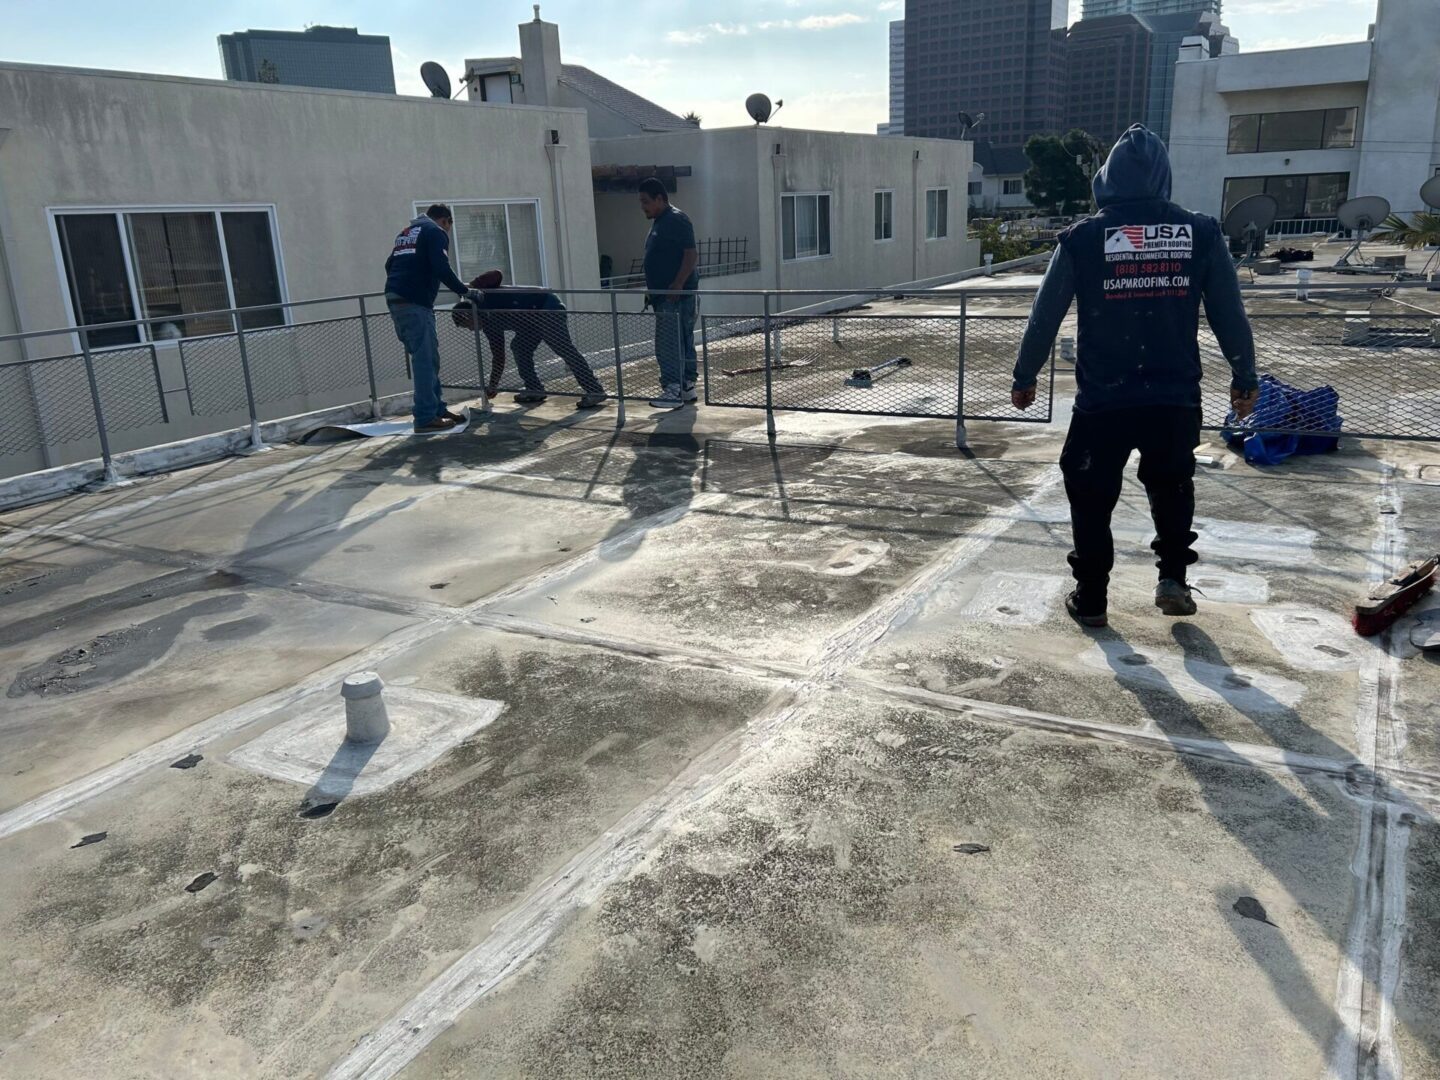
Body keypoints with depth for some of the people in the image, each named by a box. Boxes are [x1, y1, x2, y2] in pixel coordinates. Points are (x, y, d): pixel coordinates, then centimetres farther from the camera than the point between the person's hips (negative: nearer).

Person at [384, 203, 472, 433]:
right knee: (425, 359, -7)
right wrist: (463, 290, -4)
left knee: (428, 357, 14)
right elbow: (441, 268, -13)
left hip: (395, 298, 9)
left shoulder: (407, 232, 26)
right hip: (414, 301, -9)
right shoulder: (436, 232, 0)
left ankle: (437, 409, 18)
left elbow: (390, 265, 27)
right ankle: (426, 418, -8)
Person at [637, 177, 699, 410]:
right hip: (664, 295, 10)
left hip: (676, 294, -10)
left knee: (669, 344, -14)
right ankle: (687, 387, 18)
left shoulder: (676, 220, -11)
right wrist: (653, 291, 22)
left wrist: (678, 284, -26)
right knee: (683, 342, 12)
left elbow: (691, 255, -19)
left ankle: (672, 391, -14)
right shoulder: (659, 222, 20)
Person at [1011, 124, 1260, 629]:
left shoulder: (1082, 236, -5)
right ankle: (1173, 577, 19)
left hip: (1102, 401, -2)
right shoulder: (1200, 232, 0)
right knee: (1171, 487, 26)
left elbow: (1045, 315, 0)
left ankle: (1090, 598, 21)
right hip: (1176, 398, 2)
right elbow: (1229, 314, 5)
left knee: (1092, 497, 15)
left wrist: (1024, 377, 13)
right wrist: (1245, 377, 18)